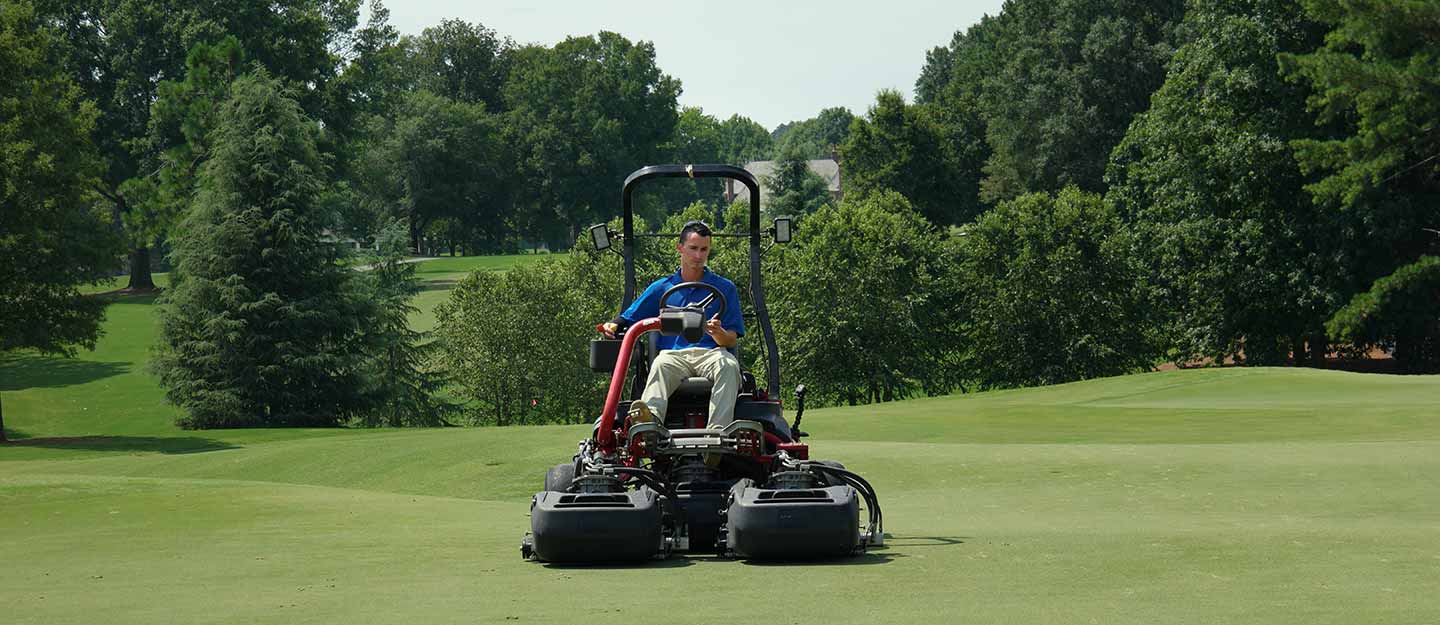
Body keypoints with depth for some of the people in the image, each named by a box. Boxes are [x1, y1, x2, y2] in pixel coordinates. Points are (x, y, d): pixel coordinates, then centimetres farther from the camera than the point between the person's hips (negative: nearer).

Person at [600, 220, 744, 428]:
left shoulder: (725, 288, 16)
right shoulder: (661, 288, 20)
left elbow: (732, 340, 10)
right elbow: (627, 319, 19)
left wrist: (718, 333, -14)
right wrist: (612, 326, -5)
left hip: (711, 352, 0)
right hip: (672, 353, 0)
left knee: (728, 366, -35)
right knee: (660, 365, -35)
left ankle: (718, 430, -53)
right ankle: (651, 419, -63)